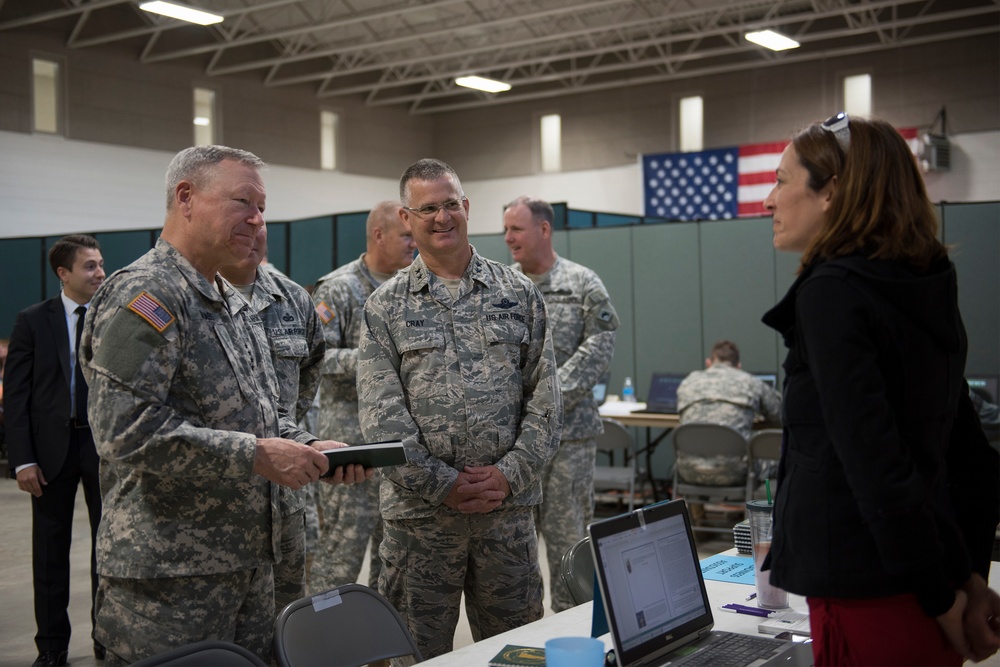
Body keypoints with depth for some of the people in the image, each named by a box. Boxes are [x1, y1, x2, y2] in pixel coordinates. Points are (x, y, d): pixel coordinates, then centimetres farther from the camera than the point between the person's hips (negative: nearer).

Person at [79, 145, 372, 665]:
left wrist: (310, 448, 3)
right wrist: (254, 455, -21)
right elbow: (126, 428, -24)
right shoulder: (144, 294, -14)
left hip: (251, 560, 9)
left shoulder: (229, 303, 17)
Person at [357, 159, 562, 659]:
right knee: (418, 653, 8)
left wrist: (511, 474, -8)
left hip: (508, 504, 1)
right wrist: (442, 484, -12)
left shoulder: (518, 294, 7)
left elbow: (545, 398, 3)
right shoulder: (385, 307, 2)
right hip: (419, 510, -1)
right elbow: (381, 415, -6)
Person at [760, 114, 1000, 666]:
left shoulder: (831, 293, -16)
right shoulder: (924, 290, 10)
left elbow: (873, 463, -21)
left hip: (866, 601, -8)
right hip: (918, 597, 8)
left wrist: (941, 599, -13)